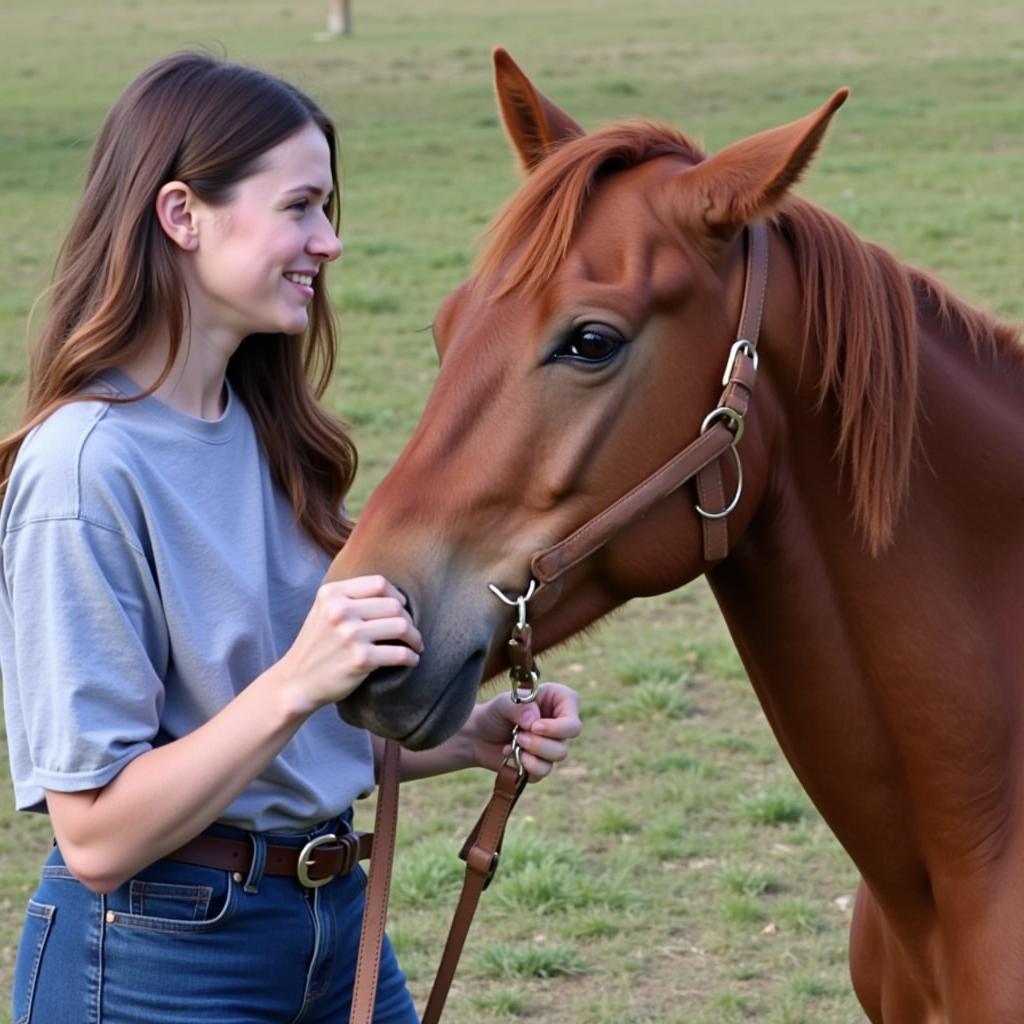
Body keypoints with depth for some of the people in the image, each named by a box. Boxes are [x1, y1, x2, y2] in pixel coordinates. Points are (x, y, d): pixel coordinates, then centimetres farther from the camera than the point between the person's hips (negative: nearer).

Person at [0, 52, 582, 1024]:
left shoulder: (262, 432, 6)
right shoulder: (87, 467, -19)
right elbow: (97, 839, -21)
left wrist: (470, 737, -2)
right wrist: (294, 682, -30)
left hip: (335, 924, 8)